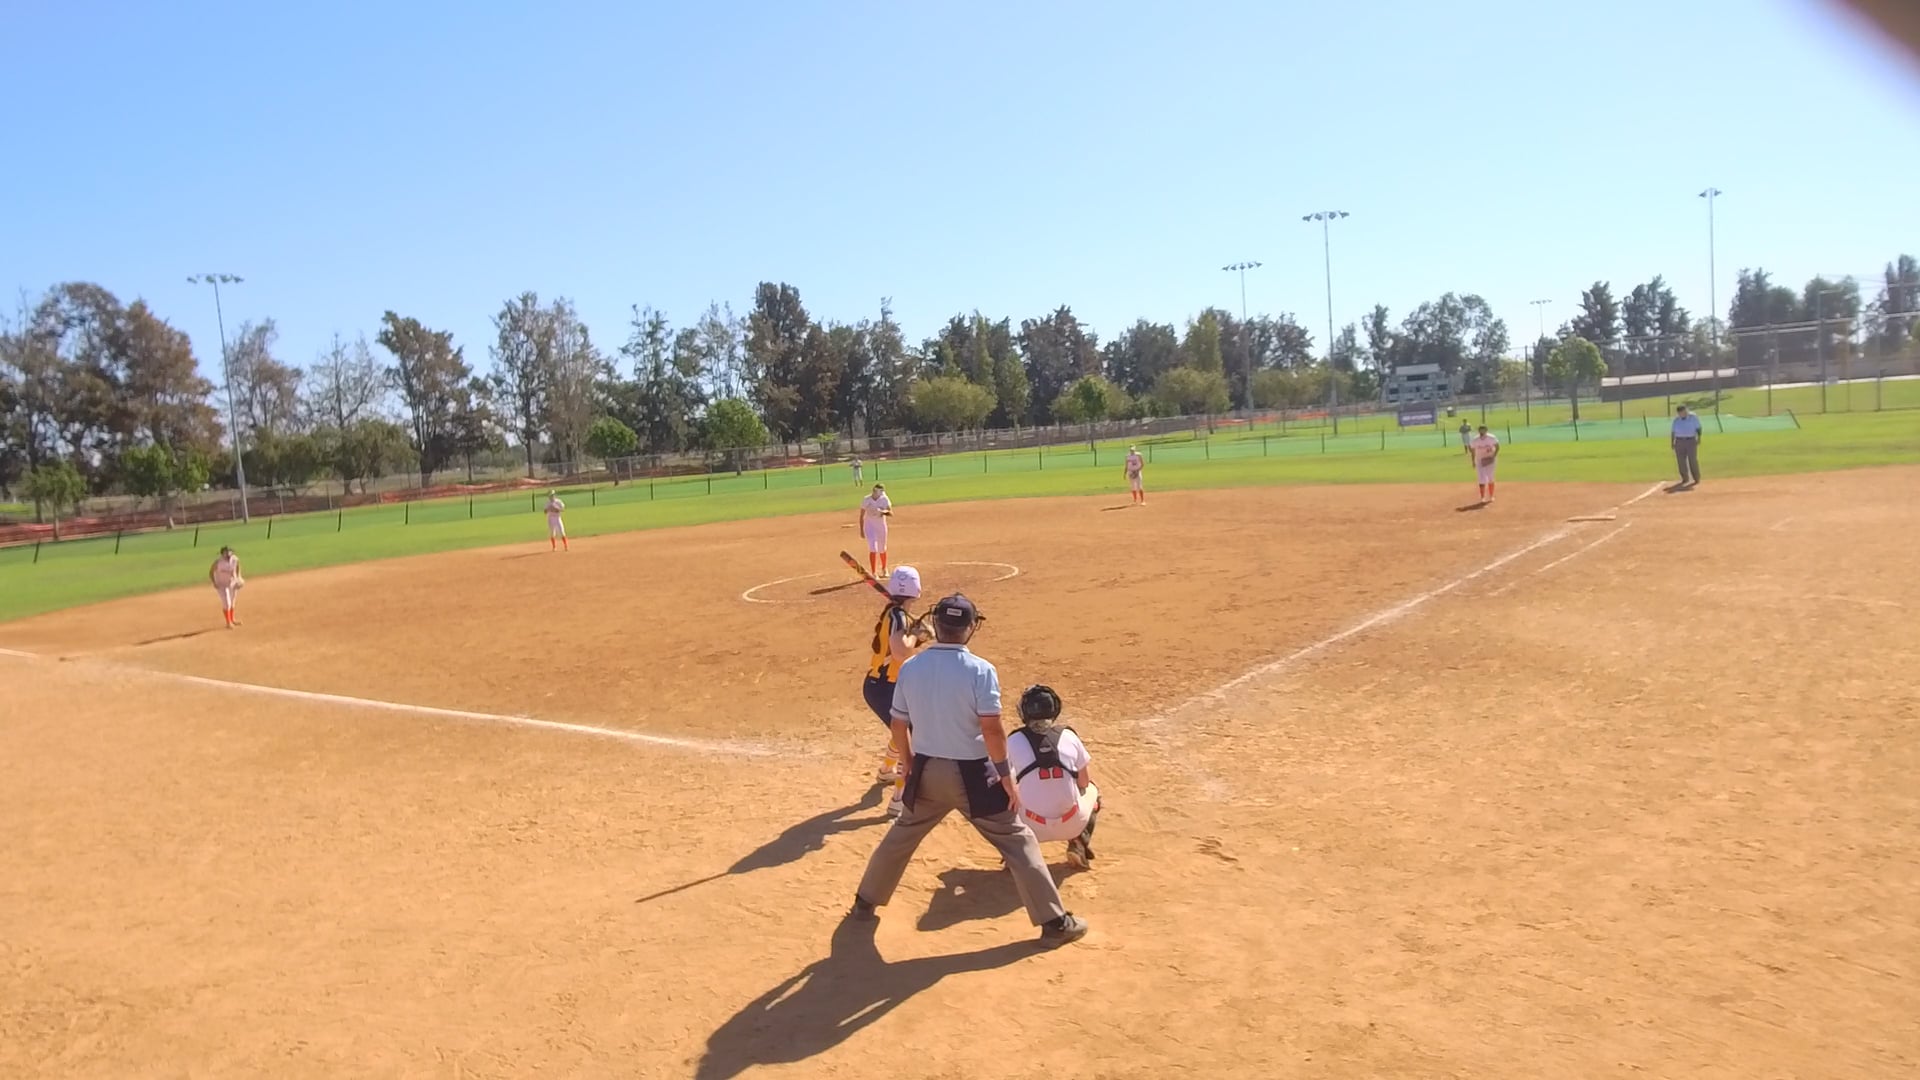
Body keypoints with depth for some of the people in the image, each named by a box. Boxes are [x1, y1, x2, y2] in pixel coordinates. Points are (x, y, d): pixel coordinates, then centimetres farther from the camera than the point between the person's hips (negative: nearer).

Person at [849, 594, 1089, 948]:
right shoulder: (980, 670, -15)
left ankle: (864, 903, 38)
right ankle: (1055, 922, 11)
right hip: (971, 774, -4)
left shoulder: (910, 668, -2)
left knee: (901, 836, 26)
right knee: (1017, 840, 7)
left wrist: (911, 767, 20)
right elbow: (991, 729, -19)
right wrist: (1007, 776, -9)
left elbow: (899, 725, 5)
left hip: (927, 771, 4)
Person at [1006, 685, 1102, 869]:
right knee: (1091, 791, 32)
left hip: (1032, 826, -1)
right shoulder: (1069, 736, -5)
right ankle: (1080, 845, 15)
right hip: (1073, 824, 1)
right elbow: (1084, 781, 5)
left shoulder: (1014, 741, -8)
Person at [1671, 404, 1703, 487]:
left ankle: (1696, 479, 0)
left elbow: (1698, 428, -1)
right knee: (1681, 461, 1)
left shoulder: (1693, 417, 1)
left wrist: (1699, 438, -13)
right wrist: (1672, 442, 6)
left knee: (1693, 460, -7)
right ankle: (1685, 478, 12)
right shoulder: (1676, 420, 9)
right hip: (1679, 441, 3)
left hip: (1691, 441, -3)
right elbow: (1673, 431, 11)